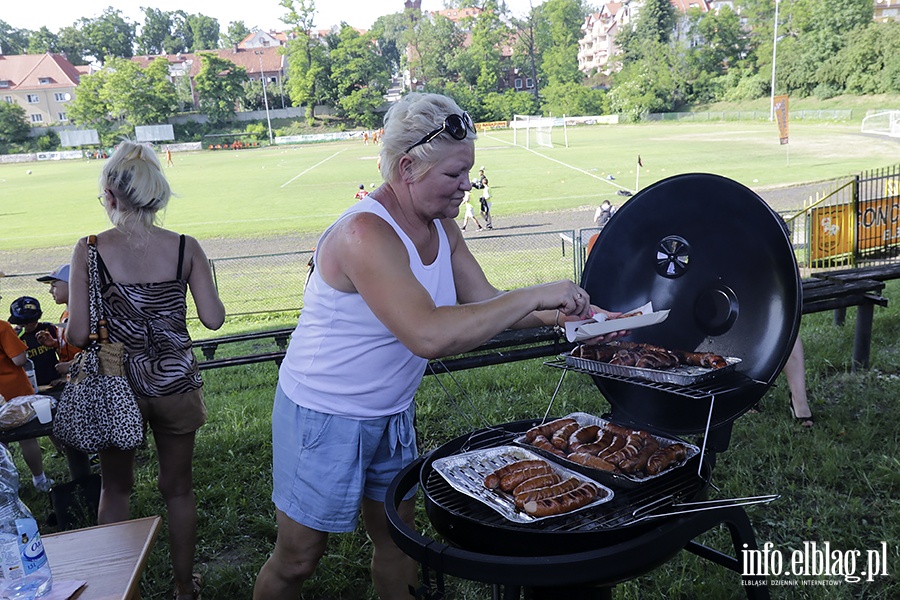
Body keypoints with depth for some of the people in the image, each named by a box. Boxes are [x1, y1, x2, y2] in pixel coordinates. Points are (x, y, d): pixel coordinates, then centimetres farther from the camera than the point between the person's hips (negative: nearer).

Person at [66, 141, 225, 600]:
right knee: (178, 488, 17)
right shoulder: (185, 248, -10)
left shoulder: (89, 251, -13)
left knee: (115, 487, 22)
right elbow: (214, 319, -9)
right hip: (175, 382, 1)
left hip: (115, 385, 0)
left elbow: (77, 335, -13)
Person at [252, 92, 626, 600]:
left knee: (398, 537, 20)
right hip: (325, 418, -7)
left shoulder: (441, 225, -1)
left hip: (394, 414, 8)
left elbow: (487, 304, 4)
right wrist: (533, 297, -34)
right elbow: (428, 334, -40)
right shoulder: (364, 234, -29)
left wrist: (569, 315, -11)